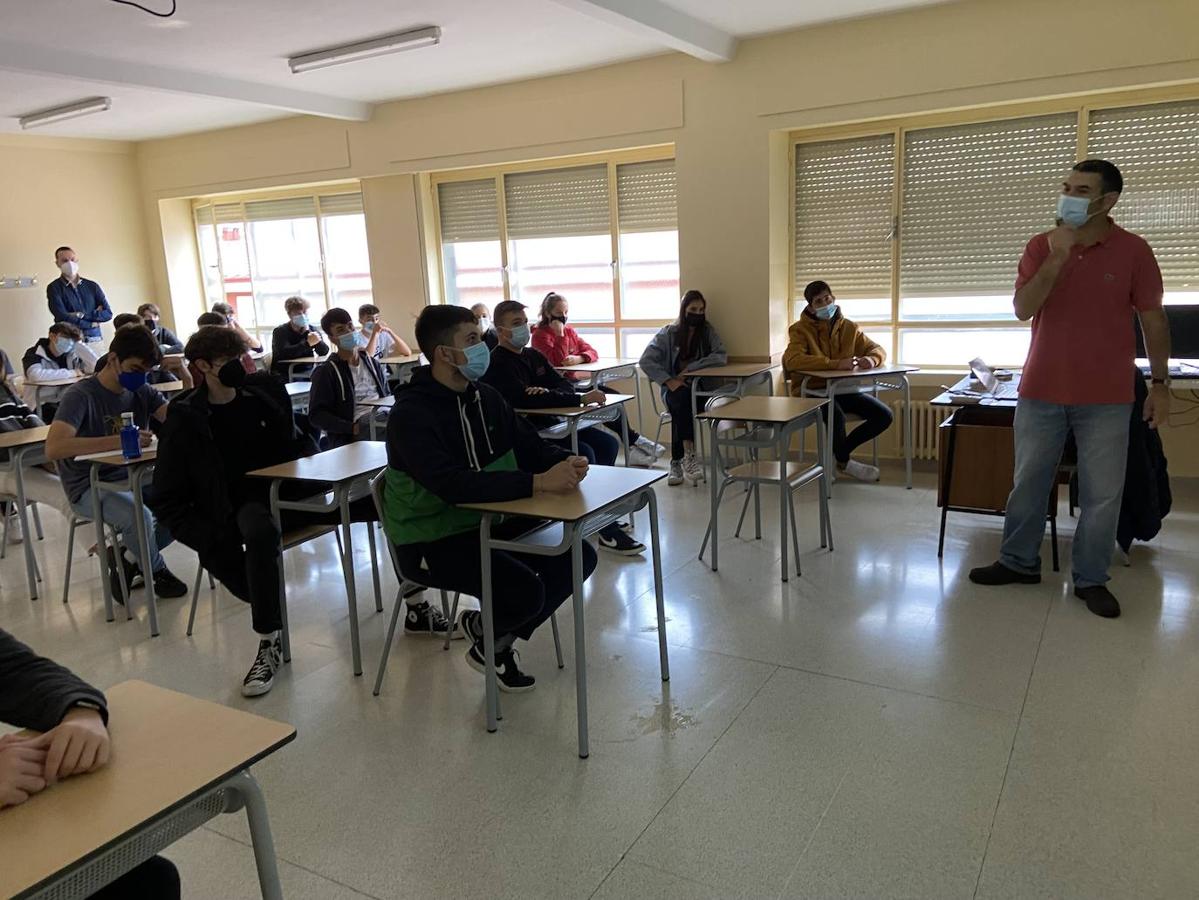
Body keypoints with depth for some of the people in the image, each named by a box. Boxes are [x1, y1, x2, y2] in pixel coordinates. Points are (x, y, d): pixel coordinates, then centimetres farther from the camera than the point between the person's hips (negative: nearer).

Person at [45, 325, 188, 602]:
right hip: (91, 488, -6)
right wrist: (120, 440, -41)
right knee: (138, 515, -35)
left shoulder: (142, 392, 4)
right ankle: (157, 572, -2)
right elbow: (53, 448, -30)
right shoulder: (81, 395, -14)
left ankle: (127, 557, 5)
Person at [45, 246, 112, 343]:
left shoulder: (92, 286, 14)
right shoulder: (54, 288, 6)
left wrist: (82, 315, -6)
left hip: (95, 339, 2)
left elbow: (108, 313, 5)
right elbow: (63, 318, -6)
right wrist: (92, 323, -2)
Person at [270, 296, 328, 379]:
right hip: (285, 374, -4)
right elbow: (284, 353, -23)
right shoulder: (280, 331, -2)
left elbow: (324, 352, -7)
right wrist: (307, 343, -34)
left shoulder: (312, 329, 9)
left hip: (307, 372, 4)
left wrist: (308, 331, -15)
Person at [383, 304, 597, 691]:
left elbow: (531, 445, 8)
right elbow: (452, 484, -34)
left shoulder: (485, 397, 5)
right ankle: (485, 632, 9)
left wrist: (565, 462, -17)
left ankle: (498, 639, 12)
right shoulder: (411, 414, -19)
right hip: (433, 540, -8)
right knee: (525, 591, -28)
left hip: (489, 521, 8)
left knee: (579, 555, -4)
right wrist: (538, 482, -39)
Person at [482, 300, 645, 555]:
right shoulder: (497, 364, -13)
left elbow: (565, 385, 9)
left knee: (608, 443, 1)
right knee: (583, 453, -26)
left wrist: (547, 393, -18)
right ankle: (607, 532, -19)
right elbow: (524, 399, -28)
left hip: (548, 424, 9)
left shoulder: (533, 355, 15)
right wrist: (581, 399, -29)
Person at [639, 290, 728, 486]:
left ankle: (677, 462, -29)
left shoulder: (707, 331, 3)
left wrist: (690, 368, -20)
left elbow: (721, 356, -12)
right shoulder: (668, 333, 0)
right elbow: (646, 361, -8)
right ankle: (688, 456, -43)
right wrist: (668, 381, -22)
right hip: (673, 387, -1)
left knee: (682, 408, -33)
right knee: (681, 399, -36)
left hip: (698, 386, 1)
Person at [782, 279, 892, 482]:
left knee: (884, 416, -8)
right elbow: (792, 360, -27)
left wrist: (872, 359, -17)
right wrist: (835, 364, -35)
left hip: (842, 389, 6)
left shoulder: (848, 327, 7)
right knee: (836, 415, -35)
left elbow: (878, 349, 11)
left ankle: (839, 451, 11)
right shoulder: (800, 329, -9)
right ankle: (843, 462, -3)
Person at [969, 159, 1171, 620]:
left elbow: (1153, 320, 2)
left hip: (1106, 397, -1)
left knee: (1102, 493, 3)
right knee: (1028, 483, 10)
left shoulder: (1133, 250, -3)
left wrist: (1160, 383, 0)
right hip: (1041, 391, 2)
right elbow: (1023, 309, -9)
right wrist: (1057, 257, -19)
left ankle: (1090, 578, 18)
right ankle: (1019, 561, 26)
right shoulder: (1041, 246, 1)